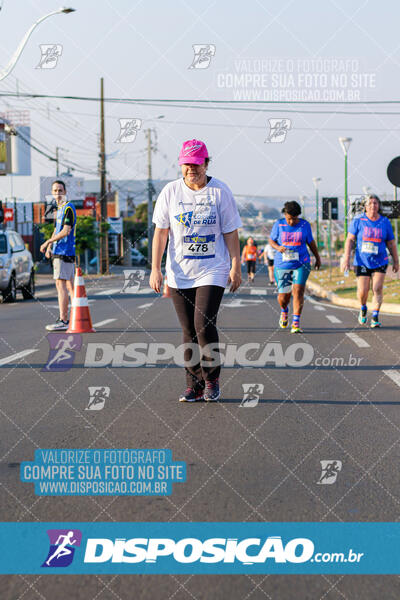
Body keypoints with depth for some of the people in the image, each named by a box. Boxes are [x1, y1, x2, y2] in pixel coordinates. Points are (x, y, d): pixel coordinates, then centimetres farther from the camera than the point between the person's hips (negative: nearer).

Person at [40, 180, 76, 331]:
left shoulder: (69, 208, -11)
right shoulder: (59, 209, 19)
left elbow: (66, 231, -19)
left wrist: (48, 242, -15)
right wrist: (49, 247, 15)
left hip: (64, 252, -10)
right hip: (59, 252, 10)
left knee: (61, 285, -12)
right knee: (69, 285, 10)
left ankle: (63, 321, -14)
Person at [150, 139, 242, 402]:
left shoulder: (220, 191, -2)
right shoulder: (170, 192, 2)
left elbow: (231, 232, 1)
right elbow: (161, 231, 4)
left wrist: (236, 267, -3)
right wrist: (155, 268, -2)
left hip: (212, 271, -2)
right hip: (179, 273, 3)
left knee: (204, 324, -15)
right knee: (189, 331, 4)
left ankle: (212, 378, 4)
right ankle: (195, 385, 12)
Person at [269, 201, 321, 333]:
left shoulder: (304, 225, 1)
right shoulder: (279, 225, -1)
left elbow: (311, 242, 13)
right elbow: (271, 240, 7)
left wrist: (317, 257, 22)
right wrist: (278, 247, -14)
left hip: (301, 264, 0)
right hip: (282, 264, 0)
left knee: (298, 291, -15)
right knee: (283, 295, 2)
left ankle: (296, 324, -13)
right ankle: (284, 311, 37)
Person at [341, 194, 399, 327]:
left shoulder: (385, 222, 2)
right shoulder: (358, 221, -3)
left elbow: (391, 243, 10)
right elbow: (350, 239, -2)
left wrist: (396, 261, 11)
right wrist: (346, 258, -9)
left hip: (380, 261, 1)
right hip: (362, 262, -1)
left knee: (377, 289, -11)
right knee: (363, 291, -3)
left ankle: (375, 317, -4)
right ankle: (363, 309, 29)